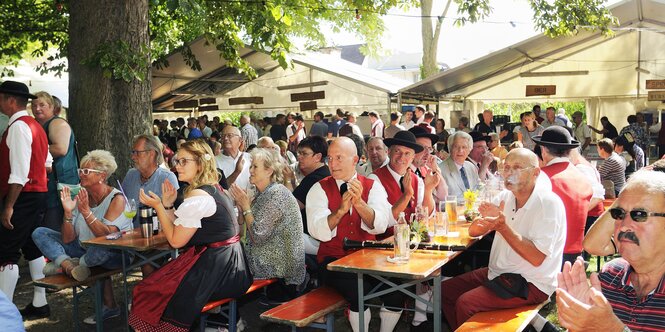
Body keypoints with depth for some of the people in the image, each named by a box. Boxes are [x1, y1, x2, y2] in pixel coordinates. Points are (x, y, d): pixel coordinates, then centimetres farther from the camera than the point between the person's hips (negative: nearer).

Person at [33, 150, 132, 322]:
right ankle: (70, 265, -26)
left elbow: (107, 236, -26)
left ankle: (64, 265, -11)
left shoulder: (116, 198, -14)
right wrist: (68, 212, -16)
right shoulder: (80, 197, 1)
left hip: (115, 254, -6)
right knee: (39, 233, 0)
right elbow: (67, 240, -2)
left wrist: (86, 212, -31)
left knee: (103, 247, -41)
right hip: (84, 249, 6)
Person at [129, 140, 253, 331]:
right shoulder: (213, 190, 13)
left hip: (215, 270, -10)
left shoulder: (198, 197, -17)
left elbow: (176, 240, -11)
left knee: (149, 294, -1)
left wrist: (158, 206, -5)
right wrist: (168, 205, 5)